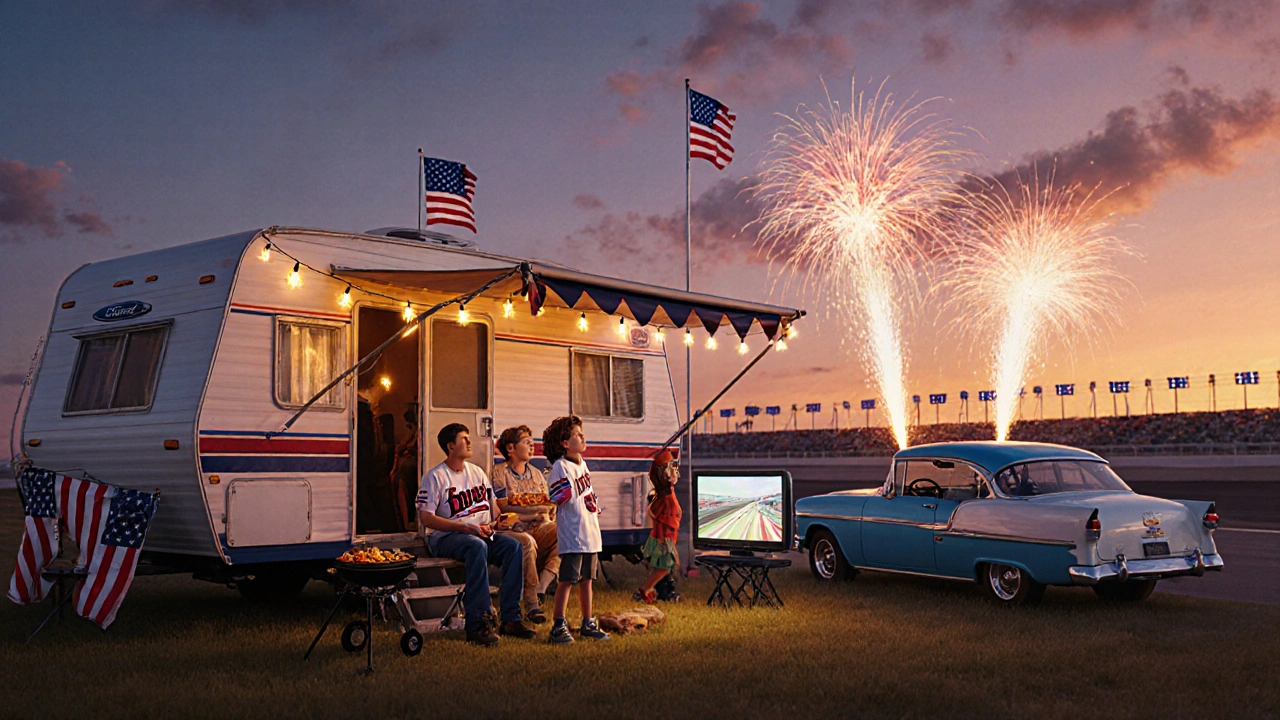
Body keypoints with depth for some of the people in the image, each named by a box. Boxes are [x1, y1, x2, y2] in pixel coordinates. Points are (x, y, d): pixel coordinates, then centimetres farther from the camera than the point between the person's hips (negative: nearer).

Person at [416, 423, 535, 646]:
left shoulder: (477, 472, 17)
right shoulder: (435, 476, -3)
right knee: (477, 546, -37)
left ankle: (510, 619, -21)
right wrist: (465, 527, -19)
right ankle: (475, 623, -38)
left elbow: (492, 505, 22)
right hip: (444, 538, -6)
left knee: (513, 546, -21)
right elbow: (426, 518, -12)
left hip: (480, 533, 6)